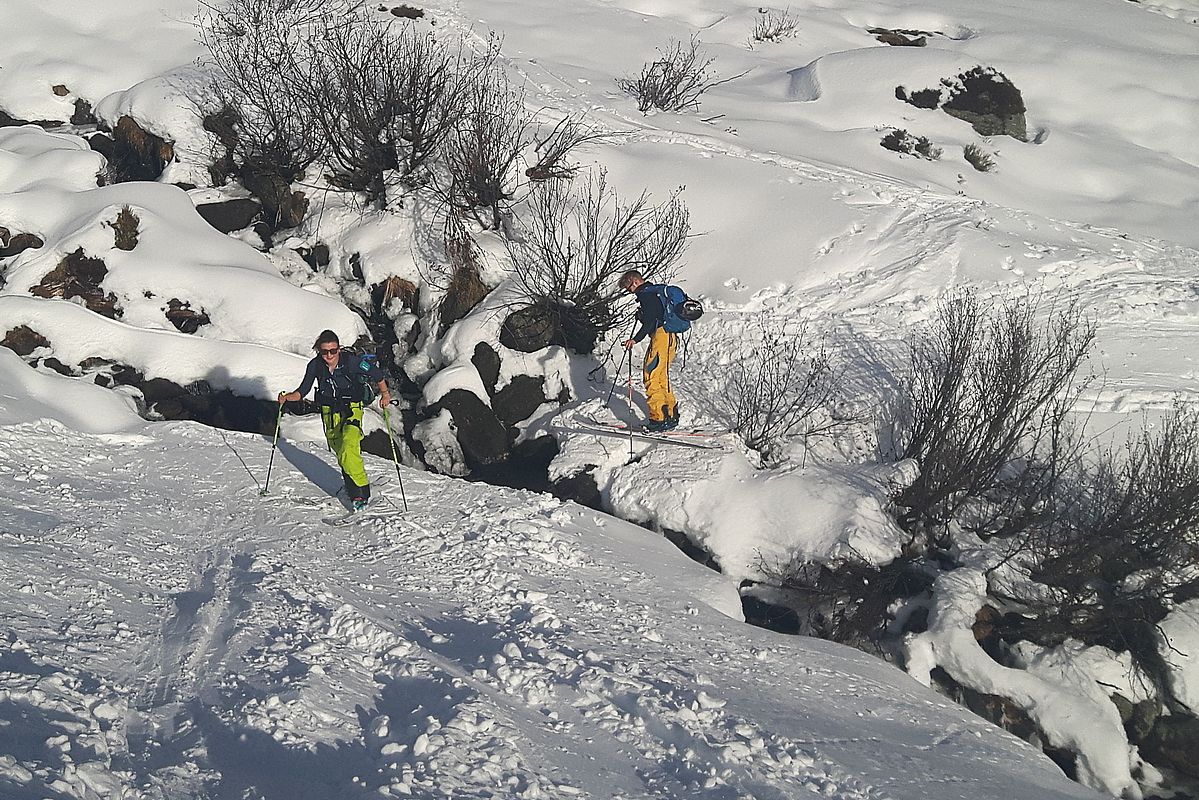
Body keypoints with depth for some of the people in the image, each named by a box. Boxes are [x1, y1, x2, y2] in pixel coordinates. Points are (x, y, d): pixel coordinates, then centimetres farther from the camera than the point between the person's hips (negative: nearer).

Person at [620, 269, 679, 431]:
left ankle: (659, 418, -12)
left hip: (661, 337, -10)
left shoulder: (646, 295, -11)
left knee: (651, 377, -9)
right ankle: (671, 415, 23)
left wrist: (635, 339, -26)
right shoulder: (655, 290, 20)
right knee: (661, 378, 18)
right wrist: (642, 315, 23)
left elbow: (650, 321, -21)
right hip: (670, 337, 10)